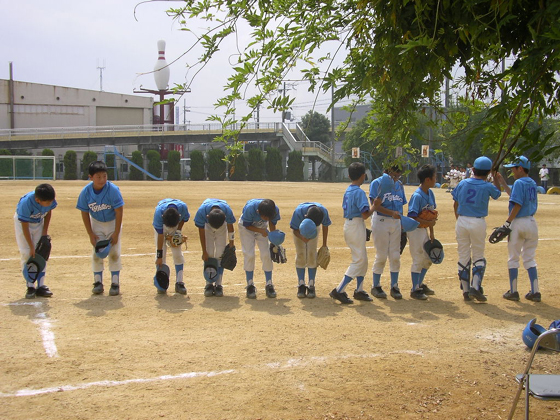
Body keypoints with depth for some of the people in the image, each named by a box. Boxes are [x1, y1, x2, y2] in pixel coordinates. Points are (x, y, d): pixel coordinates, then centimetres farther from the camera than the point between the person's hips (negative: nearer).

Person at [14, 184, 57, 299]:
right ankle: (30, 287, -2)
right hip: (22, 221, -4)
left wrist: (45, 232, -3)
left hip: (39, 222, 4)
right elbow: (25, 226, -27)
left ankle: (40, 286, 4)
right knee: (27, 254, -10)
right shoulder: (26, 203, -38)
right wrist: (31, 247, -23)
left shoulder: (50, 200, -27)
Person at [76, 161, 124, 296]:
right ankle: (98, 282, 13)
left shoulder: (113, 190, -28)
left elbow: (119, 212, -21)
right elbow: (85, 214, -8)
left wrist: (116, 233, -19)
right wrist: (90, 234, -9)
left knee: (114, 253, -4)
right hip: (96, 223, 2)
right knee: (96, 254, 2)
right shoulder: (86, 192, -20)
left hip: (113, 222, -2)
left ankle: (115, 283, 4)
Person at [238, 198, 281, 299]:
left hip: (262, 227, 3)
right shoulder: (250, 208, -39)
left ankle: (269, 285, 4)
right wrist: (261, 231, -30)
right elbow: (247, 225, -20)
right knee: (249, 255, -11)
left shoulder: (275, 210, -30)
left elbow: (272, 224, -9)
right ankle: (250, 285, 0)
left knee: (266, 254, -7)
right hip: (247, 227, -3)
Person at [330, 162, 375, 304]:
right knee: (358, 260, -4)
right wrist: (375, 205, -7)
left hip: (348, 224, 9)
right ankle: (339, 291, -9)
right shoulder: (359, 192, -17)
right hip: (356, 227, -9)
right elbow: (365, 215, -22)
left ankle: (359, 290, 23)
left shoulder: (347, 191, 10)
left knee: (363, 259, 17)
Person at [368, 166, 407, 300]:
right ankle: (376, 286, 13)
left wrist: (402, 225, 13)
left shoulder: (399, 185, 12)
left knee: (395, 256, 5)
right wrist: (392, 213, -27)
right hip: (381, 221, -5)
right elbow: (376, 206, -14)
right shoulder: (377, 183, -6)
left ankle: (394, 287, 15)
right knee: (381, 256, -1)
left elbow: (401, 206, 16)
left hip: (396, 223, 5)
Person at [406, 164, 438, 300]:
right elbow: (412, 216, -24)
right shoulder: (417, 196, -21)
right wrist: (428, 223, -21)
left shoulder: (430, 193, 5)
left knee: (428, 259, 16)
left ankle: (420, 284, 32)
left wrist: (432, 233, 11)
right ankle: (415, 290, 10)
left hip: (424, 230, 9)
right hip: (415, 229, -9)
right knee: (418, 260, -2)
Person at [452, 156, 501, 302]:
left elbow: (455, 204, 7)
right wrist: (495, 177, 24)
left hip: (461, 221, 2)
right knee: (478, 256, 9)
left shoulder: (463, 183, 1)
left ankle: (465, 290, 10)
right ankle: (475, 287, -9)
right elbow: (498, 193, 17)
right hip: (478, 223, -2)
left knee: (463, 256, 9)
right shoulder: (487, 187, -6)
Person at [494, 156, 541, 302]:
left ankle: (513, 291, 10)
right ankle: (535, 292, 9)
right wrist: (502, 182, 24)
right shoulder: (533, 183, 13)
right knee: (529, 258, 13)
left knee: (513, 258, 5)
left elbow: (517, 205, -19)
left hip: (518, 223, -7)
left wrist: (507, 222, -17)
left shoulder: (519, 182, -12)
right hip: (532, 223, 7)